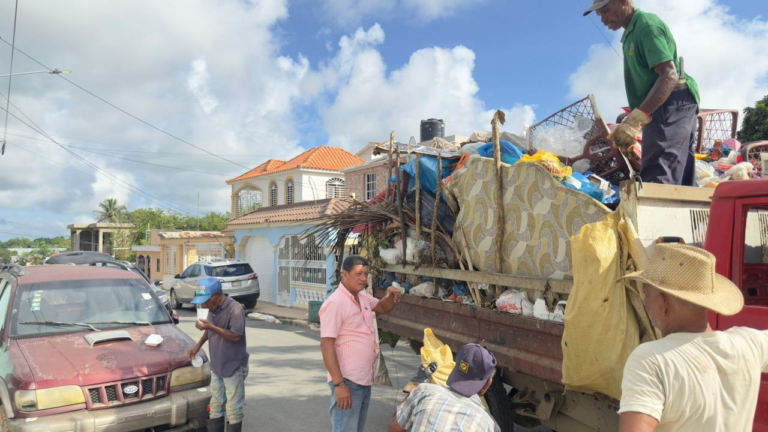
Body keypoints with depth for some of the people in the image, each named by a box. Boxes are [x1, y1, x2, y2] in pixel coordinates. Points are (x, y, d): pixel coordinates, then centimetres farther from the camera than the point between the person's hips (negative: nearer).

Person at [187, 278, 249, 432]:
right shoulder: (213, 309, 4)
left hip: (233, 367, -8)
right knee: (215, 407, 16)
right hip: (216, 367, 8)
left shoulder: (235, 309, -21)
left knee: (233, 409, 1)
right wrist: (198, 346, 9)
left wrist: (211, 327, -29)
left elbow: (235, 336, -25)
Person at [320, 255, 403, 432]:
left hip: (365, 379, 9)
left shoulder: (363, 297, 8)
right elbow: (326, 345, -20)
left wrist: (391, 295, 2)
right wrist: (339, 383, -25)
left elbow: (383, 308, 26)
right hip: (348, 381, -9)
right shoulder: (335, 303, -17)